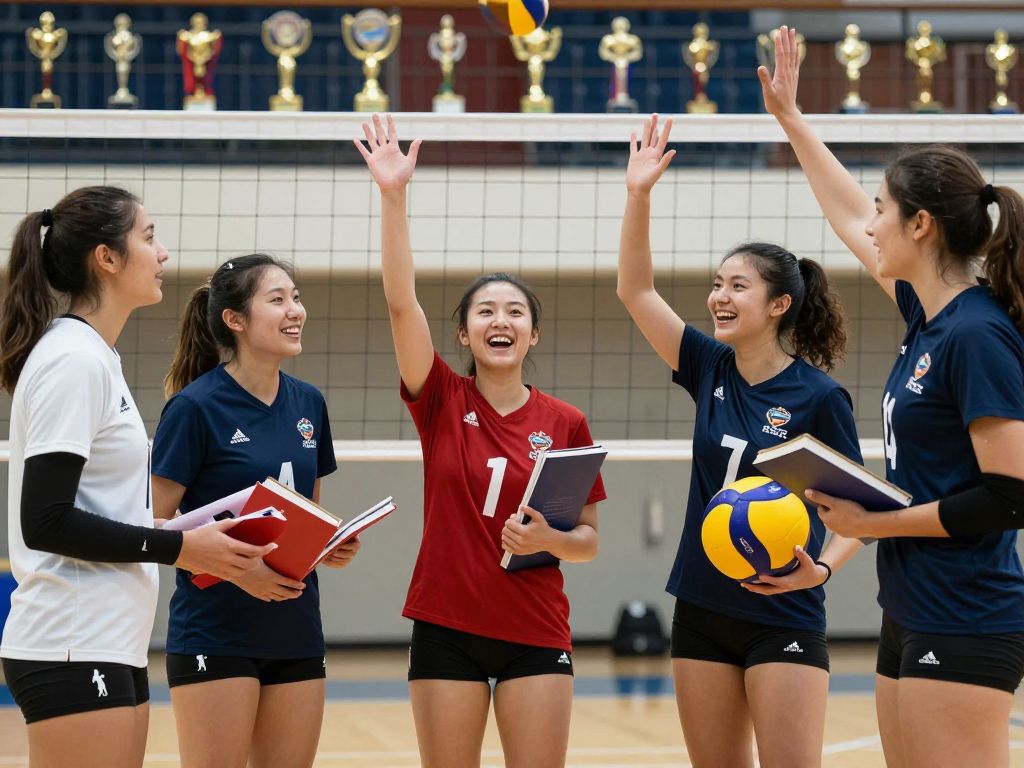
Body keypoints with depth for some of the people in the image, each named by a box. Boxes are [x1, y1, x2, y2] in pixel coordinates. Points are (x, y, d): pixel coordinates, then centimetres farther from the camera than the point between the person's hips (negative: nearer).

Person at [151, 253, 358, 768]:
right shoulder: (195, 406, -10)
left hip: (296, 630, 6)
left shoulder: (308, 404, 9)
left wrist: (333, 546, -1)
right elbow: (153, 525, -11)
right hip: (216, 633, -6)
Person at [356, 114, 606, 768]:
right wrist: (393, 195, -20)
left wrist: (549, 538, -16)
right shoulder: (442, 401, 0)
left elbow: (589, 540, 7)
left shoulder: (566, 424, 1)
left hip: (535, 633, 0)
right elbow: (401, 301, -12)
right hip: (447, 628, 0)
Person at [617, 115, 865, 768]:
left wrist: (822, 568, -26)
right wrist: (639, 194, -9)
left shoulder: (819, 396, -10)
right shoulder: (711, 370, 5)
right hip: (702, 613, 6)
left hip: (782, 619, -6)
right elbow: (636, 291, 1)